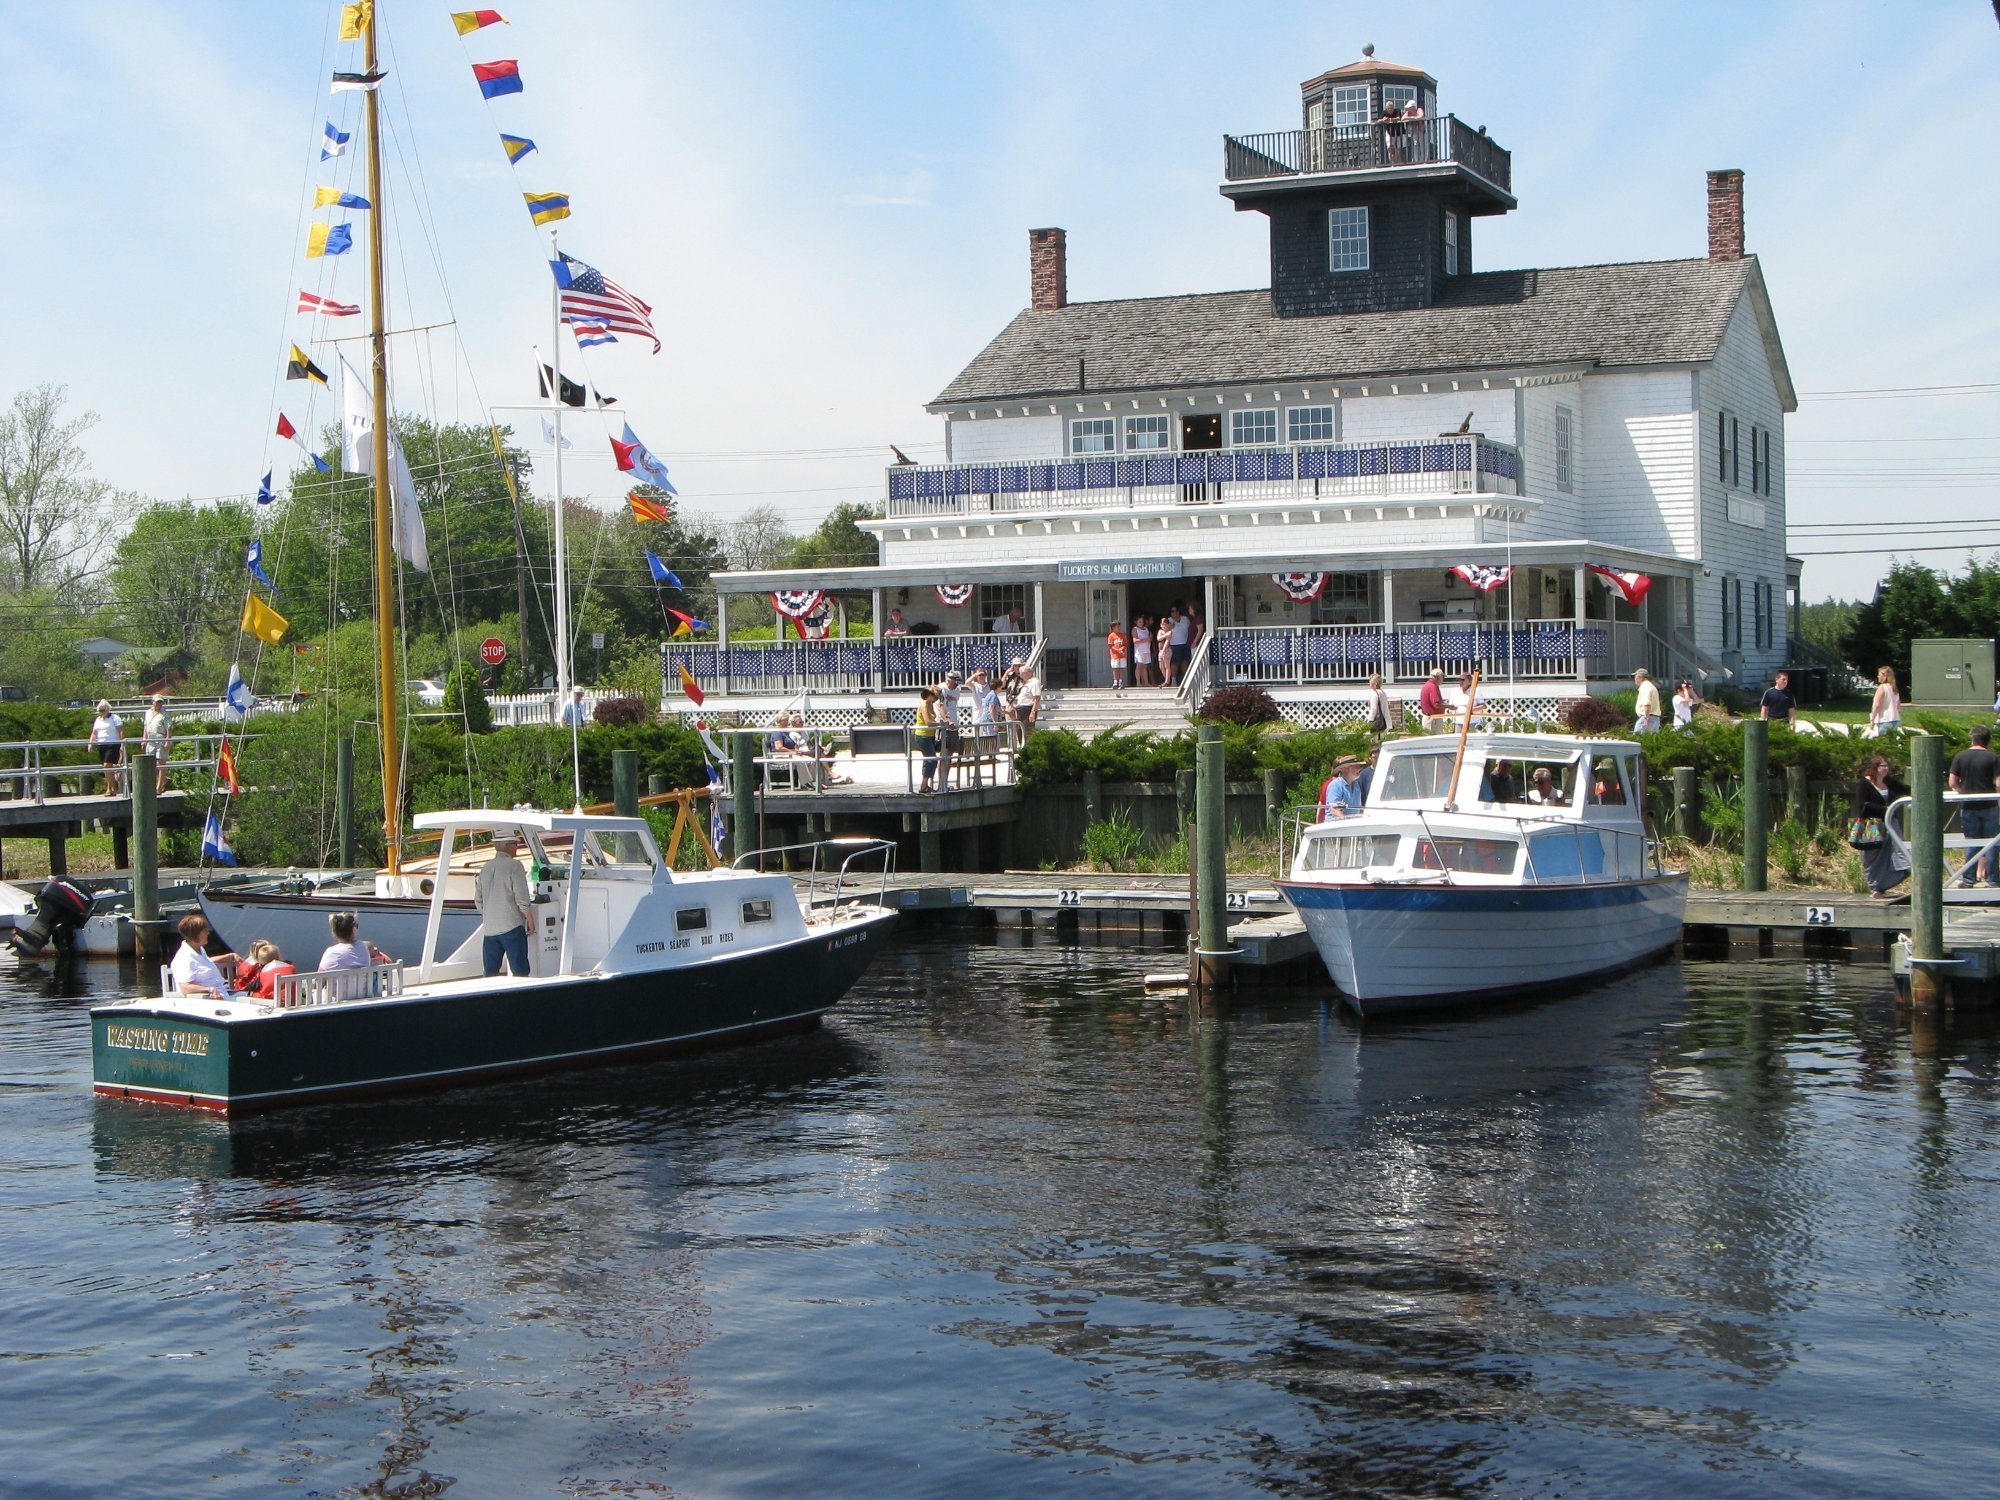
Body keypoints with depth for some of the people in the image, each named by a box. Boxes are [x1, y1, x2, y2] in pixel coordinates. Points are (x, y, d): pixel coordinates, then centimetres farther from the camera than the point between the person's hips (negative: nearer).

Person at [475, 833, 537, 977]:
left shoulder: (485, 868, 12)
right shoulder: (514, 866, -8)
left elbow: (478, 900, 16)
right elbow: (522, 898, -11)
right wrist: (530, 920, -1)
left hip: (489, 928, 6)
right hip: (511, 926, -6)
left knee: (490, 972, 8)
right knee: (520, 971, -4)